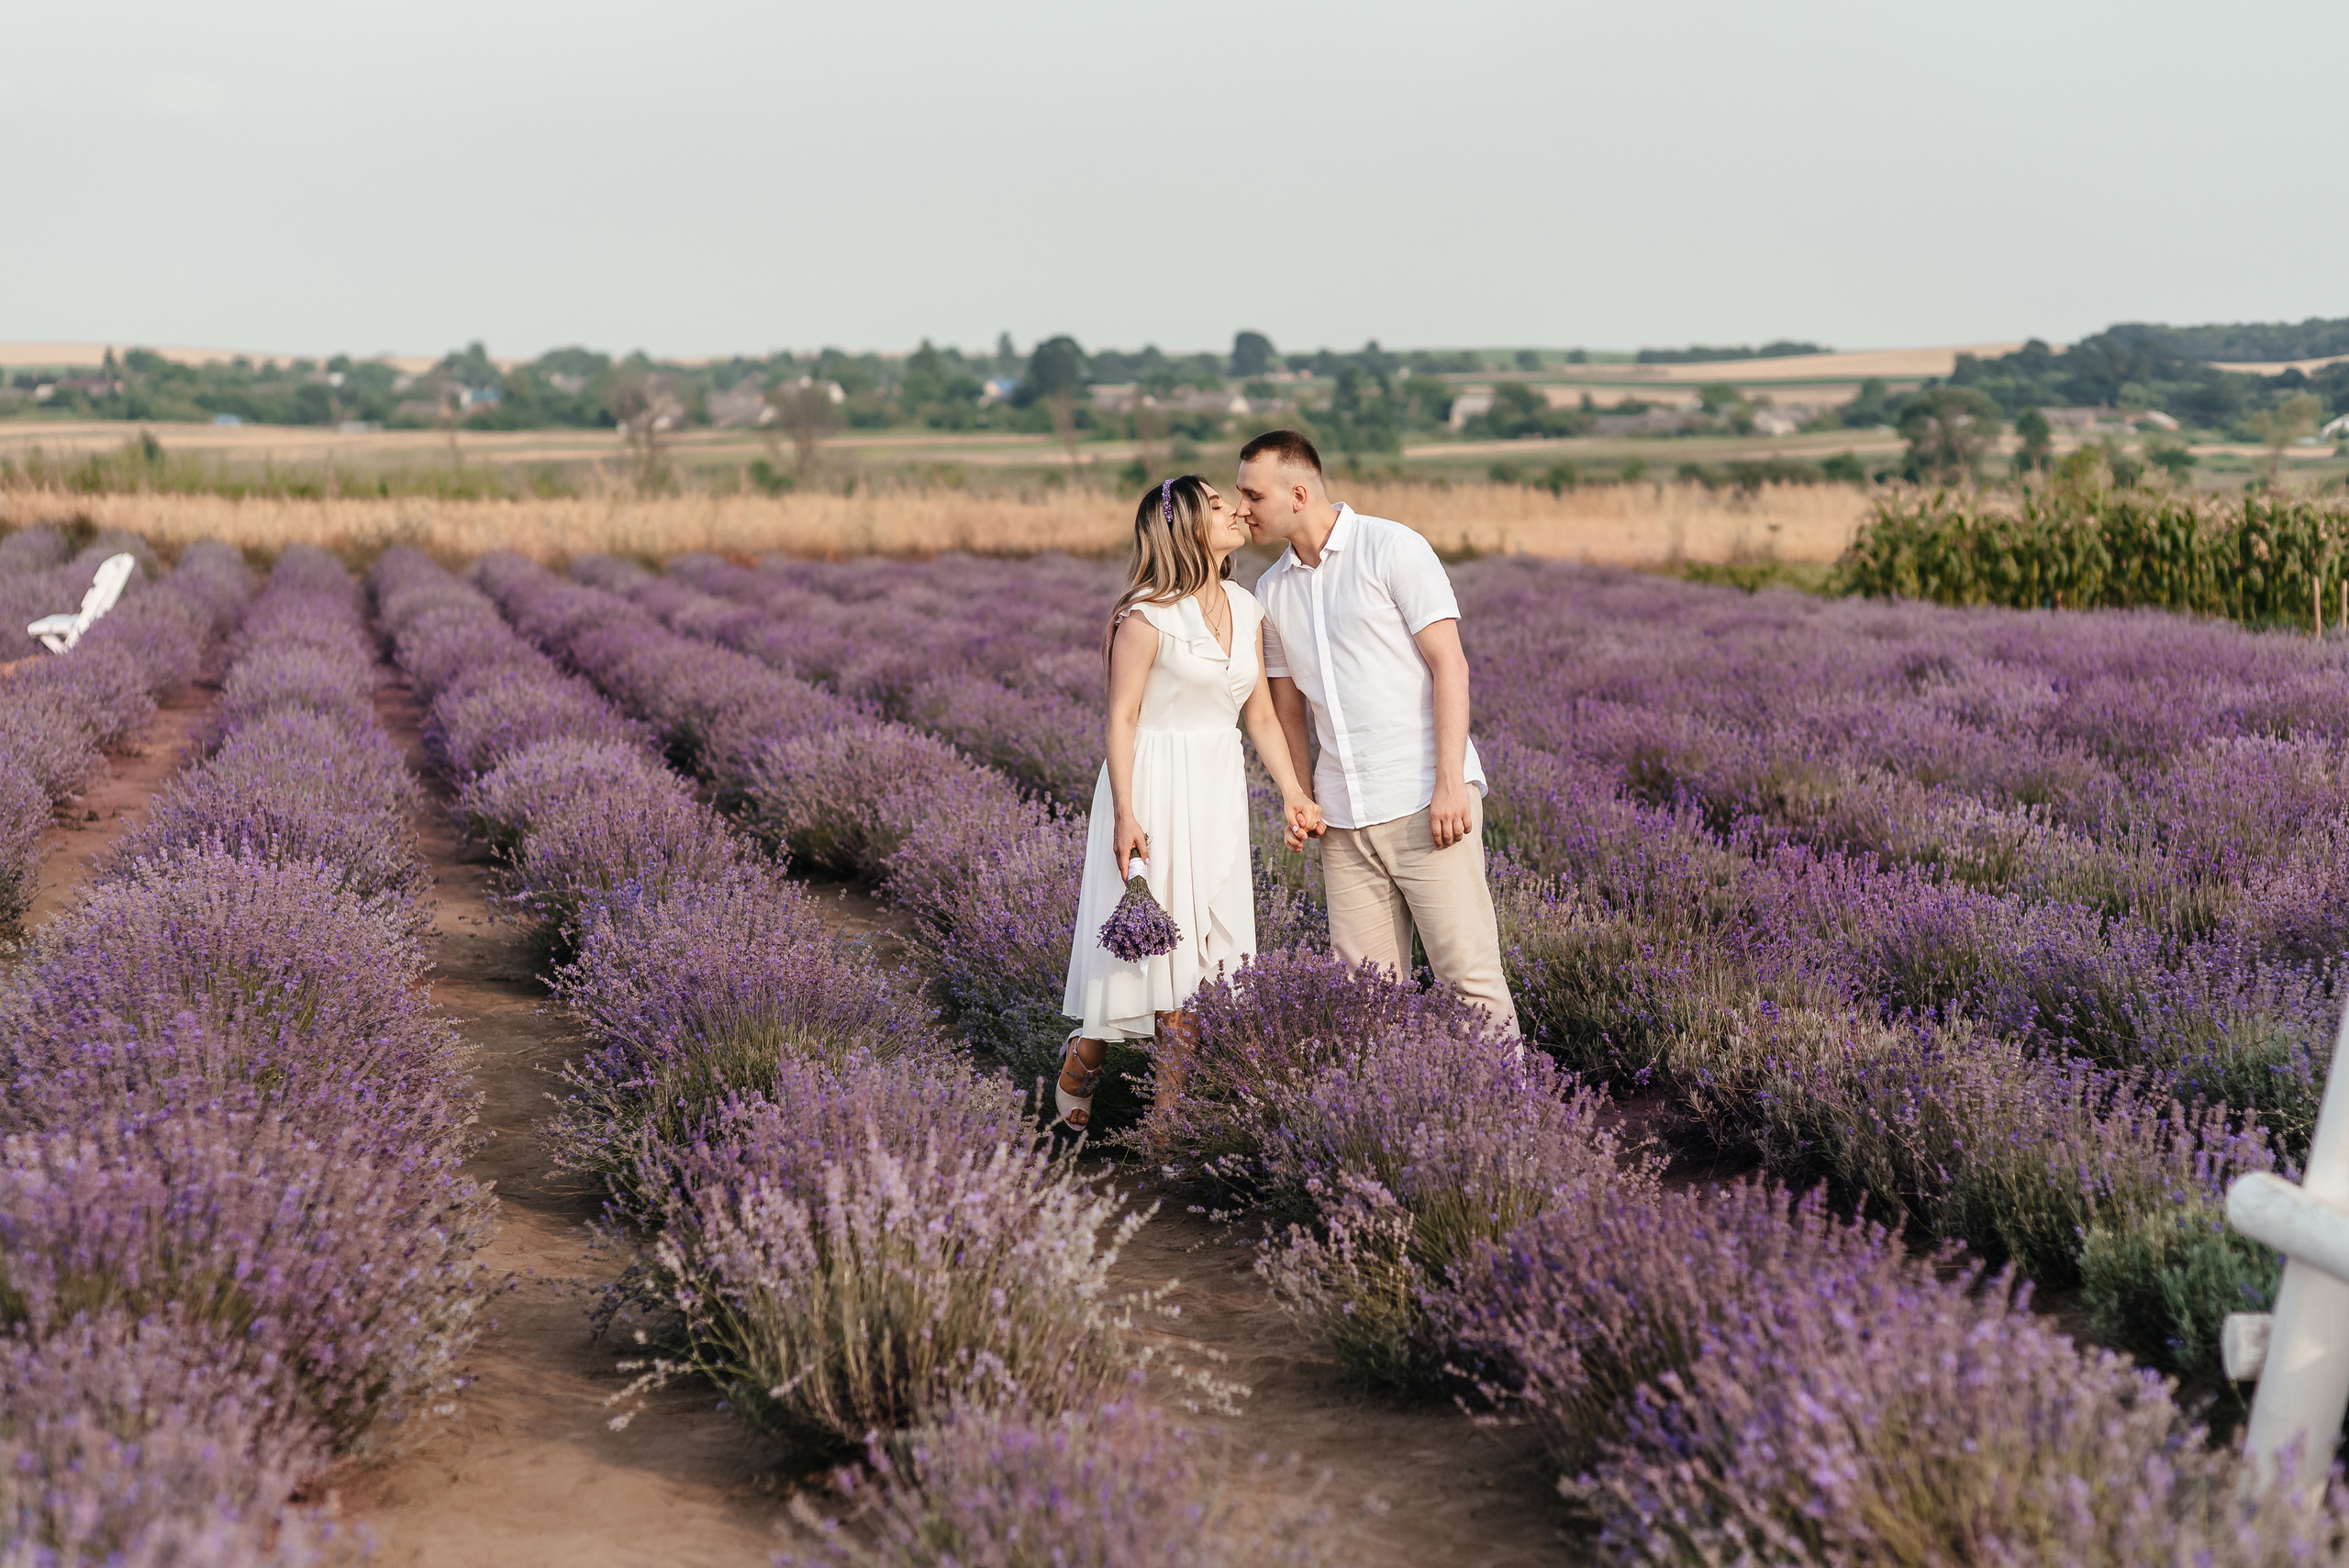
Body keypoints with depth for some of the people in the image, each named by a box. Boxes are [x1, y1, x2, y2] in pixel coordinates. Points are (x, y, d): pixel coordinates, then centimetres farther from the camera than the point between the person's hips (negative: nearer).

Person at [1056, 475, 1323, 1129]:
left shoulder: (1245, 609, 7)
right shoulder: (1148, 615, -13)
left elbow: (1260, 714, 12)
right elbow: (1121, 717, -12)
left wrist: (1295, 795, 7)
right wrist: (1124, 816, -17)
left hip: (1219, 792, 7)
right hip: (1157, 786, -7)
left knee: (1212, 938, 5)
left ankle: (1177, 1106, 11)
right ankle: (1079, 1072, 18)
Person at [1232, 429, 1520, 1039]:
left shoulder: (1393, 549, -5)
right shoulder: (1272, 591, 14)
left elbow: (1449, 666, -9)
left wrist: (1450, 785, -16)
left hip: (1425, 803, -6)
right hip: (1345, 816, 6)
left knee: (1468, 969, -7)